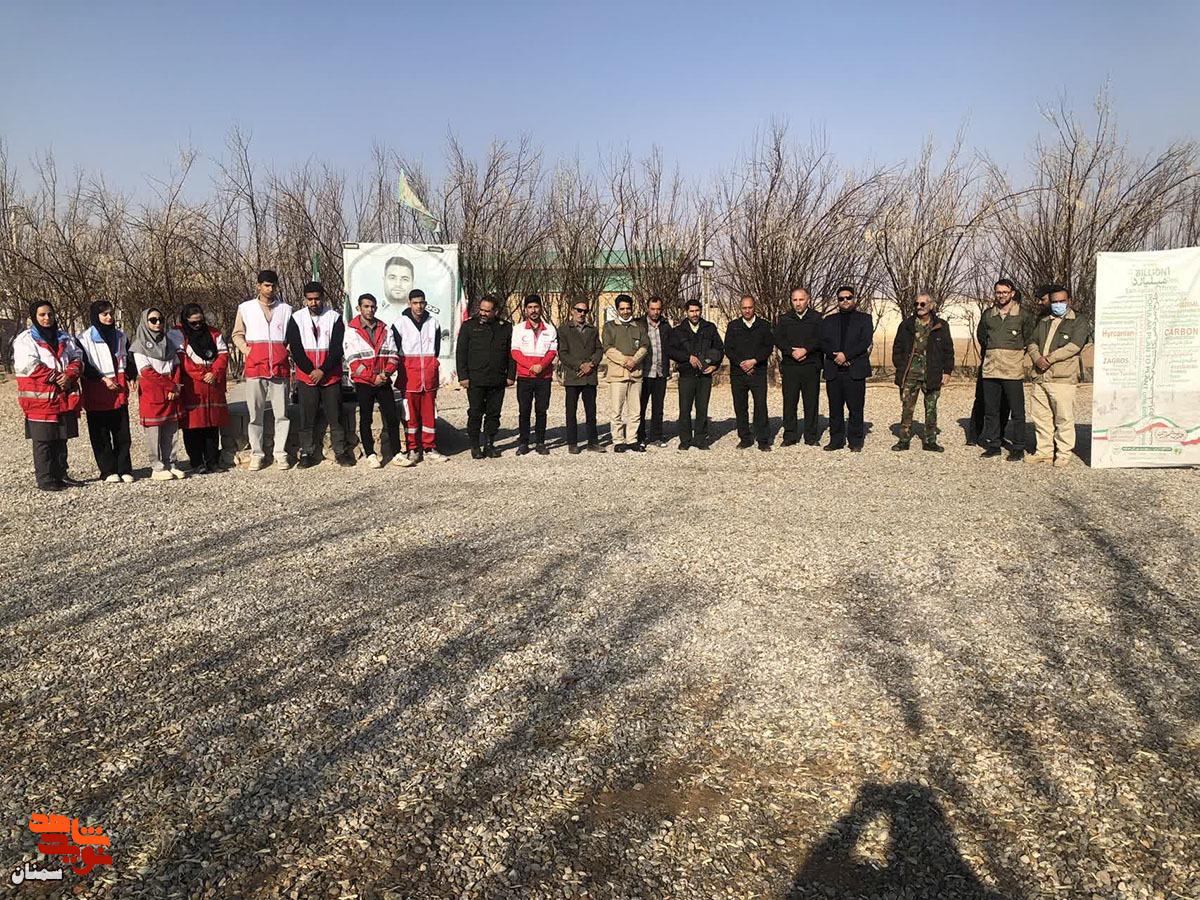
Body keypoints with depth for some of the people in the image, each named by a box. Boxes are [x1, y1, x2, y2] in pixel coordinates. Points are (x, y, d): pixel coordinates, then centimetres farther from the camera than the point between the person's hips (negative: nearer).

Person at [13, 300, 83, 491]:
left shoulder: (64, 337, 17)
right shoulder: (25, 339, -1)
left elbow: (77, 358, 9)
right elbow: (28, 366, -13)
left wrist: (69, 376, -10)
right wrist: (56, 378, -15)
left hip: (64, 397, 5)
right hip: (40, 398, -5)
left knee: (61, 438, 11)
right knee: (43, 440, -4)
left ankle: (61, 475, 19)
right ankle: (45, 479, 1)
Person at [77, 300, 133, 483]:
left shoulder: (120, 336, 14)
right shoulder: (84, 339, -2)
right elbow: (84, 367, -5)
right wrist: (103, 379, -13)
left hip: (119, 388, 4)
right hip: (97, 392, -4)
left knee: (122, 432, 3)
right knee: (101, 434, 0)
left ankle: (124, 469, 8)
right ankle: (108, 471, 5)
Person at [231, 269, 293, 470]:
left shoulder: (286, 309, 11)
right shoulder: (246, 308, 9)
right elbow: (237, 334, 14)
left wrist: (289, 352, 1)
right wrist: (247, 350, -1)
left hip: (280, 367, 1)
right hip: (255, 367, 0)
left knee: (282, 412, 0)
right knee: (255, 413, 1)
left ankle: (280, 452, 8)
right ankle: (256, 453, 7)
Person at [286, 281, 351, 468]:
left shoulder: (334, 318, 1)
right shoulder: (296, 318, 3)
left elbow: (337, 349, -4)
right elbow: (295, 349, -2)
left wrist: (323, 371, -11)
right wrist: (311, 371, -10)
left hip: (331, 376, -1)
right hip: (306, 376, 1)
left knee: (335, 416, 3)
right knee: (307, 417, 3)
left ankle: (341, 452, 10)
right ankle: (307, 453, 10)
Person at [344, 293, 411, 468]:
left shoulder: (385, 330, 9)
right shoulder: (351, 331, -3)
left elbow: (393, 355, 6)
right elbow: (353, 361, -9)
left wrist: (386, 372, -13)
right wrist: (373, 377, -14)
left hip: (384, 381, 3)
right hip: (363, 383, -3)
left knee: (392, 418, 2)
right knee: (366, 419, 5)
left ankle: (396, 454, 9)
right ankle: (370, 455, 12)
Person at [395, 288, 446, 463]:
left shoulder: (433, 322, 8)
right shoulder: (401, 323, -1)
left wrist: (431, 364, 11)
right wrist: (401, 368, 2)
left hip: (429, 374, 3)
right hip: (409, 373, -3)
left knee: (430, 412, 5)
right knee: (411, 412, 0)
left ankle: (429, 448, 12)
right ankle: (413, 449, 7)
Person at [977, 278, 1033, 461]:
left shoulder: (1022, 315, 0)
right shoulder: (988, 315, 10)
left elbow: (1029, 340, 8)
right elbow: (981, 336, 24)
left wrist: (1017, 355, 8)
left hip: (1013, 370, -4)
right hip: (991, 369, 4)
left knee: (1017, 411, -2)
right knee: (990, 410, 8)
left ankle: (1018, 448, 5)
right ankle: (993, 445, 17)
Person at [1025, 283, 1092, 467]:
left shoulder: (1079, 321, 2)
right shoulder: (1043, 321, 22)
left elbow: (1074, 346, -11)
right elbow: (1032, 342, 15)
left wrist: (1048, 359, -13)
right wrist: (1037, 358, -6)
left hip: (1062, 378, -6)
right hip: (1040, 377, 6)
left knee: (1064, 417, -6)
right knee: (1040, 416, 9)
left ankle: (1064, 453, 1)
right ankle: (1044, 451, 18)